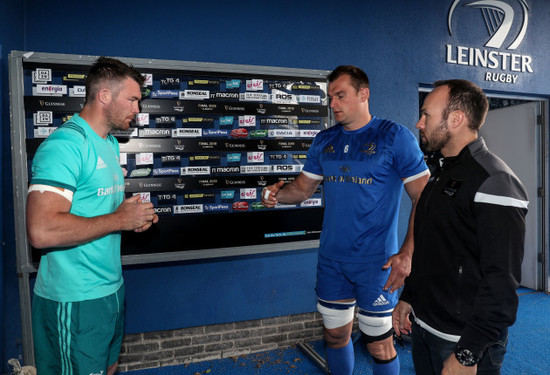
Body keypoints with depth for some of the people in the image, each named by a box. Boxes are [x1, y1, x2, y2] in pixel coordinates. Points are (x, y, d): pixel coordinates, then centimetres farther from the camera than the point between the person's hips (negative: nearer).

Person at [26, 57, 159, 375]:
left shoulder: (110, 144, 11)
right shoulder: (66, 144, -20)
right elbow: (42, 231, -31)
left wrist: (136, 214, 3)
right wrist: (120, 219, -22)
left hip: (112, 287, 9)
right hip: (75, 300, -9)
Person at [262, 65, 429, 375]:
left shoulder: (395, 137, -8)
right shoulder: (324, 140, 7)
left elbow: (425, 198, -11)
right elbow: (303, 188, 11)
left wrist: (407, 254, -19)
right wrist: (278, 194, -11)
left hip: (375, 262, -4)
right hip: (331, 259, 5)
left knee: (379, 344, 9)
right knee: (335, 335, 18)